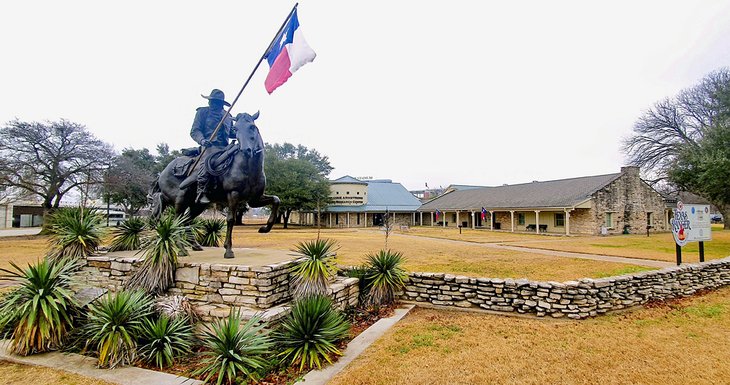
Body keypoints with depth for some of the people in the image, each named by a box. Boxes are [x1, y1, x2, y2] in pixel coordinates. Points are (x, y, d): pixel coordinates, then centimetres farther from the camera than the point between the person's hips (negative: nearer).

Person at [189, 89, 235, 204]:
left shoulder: (227, 116, 24)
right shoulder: (202, 112, 11)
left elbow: (231, 132, 33)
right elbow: (194, 131, 3)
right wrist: (202, 140, -18)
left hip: (224, 147, 5)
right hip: (209, 145, -5)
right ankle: (201, 193, -28)